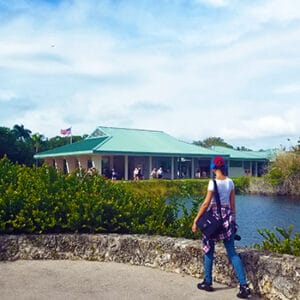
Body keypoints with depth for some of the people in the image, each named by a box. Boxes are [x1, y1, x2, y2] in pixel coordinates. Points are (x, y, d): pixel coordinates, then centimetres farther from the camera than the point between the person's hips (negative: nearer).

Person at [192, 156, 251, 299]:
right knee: (231, 252, 6)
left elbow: (206, 203, -14)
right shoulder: (230, 182, 5)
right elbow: (232, 204, 9)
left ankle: (207, 282, 20)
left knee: (209, 250, 11)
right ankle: (244, 285, -1)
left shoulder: (213, 182, -12)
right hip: (227, 216, 5)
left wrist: (196, 220, -9)